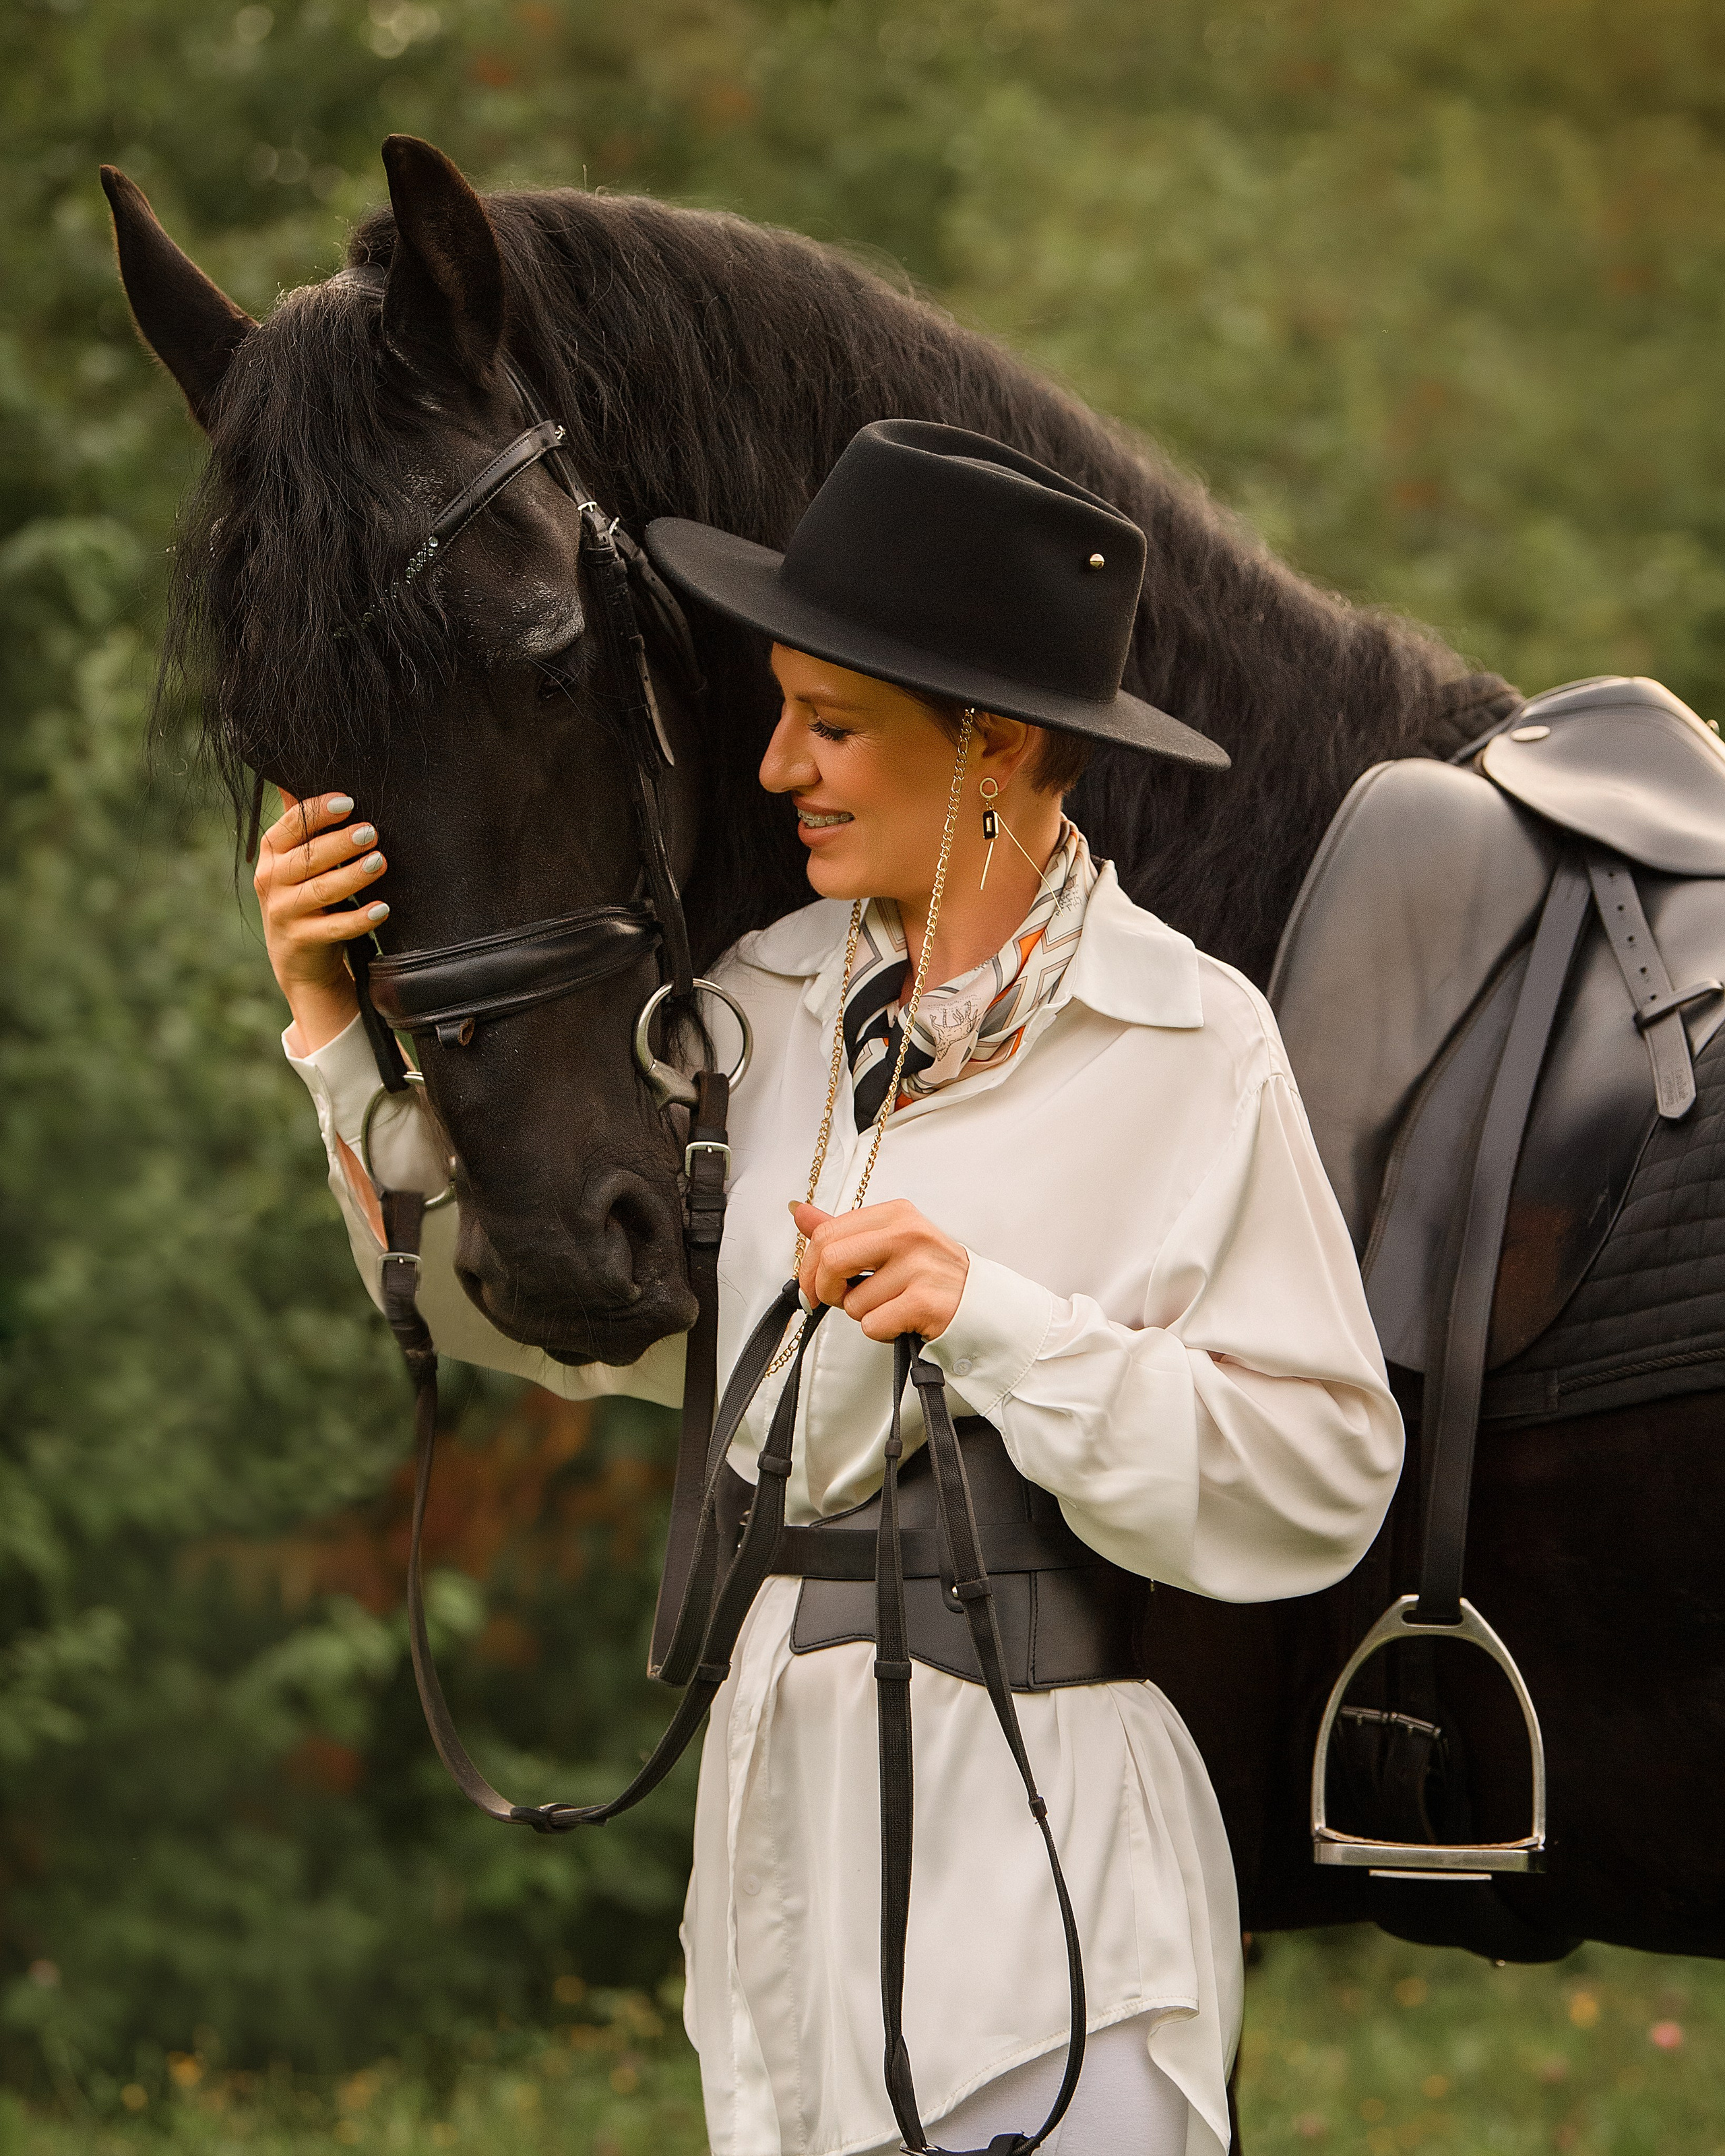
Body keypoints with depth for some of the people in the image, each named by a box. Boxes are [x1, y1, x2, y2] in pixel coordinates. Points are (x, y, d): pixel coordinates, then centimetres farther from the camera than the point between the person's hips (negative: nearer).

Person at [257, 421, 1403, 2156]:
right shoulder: (765, 1003, 5)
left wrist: (992, 1319, -22)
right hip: (777, 1803, 5)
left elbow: (1323, 1484, -13)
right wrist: (343, 1029, -2)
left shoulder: (1192, 1050, -10)